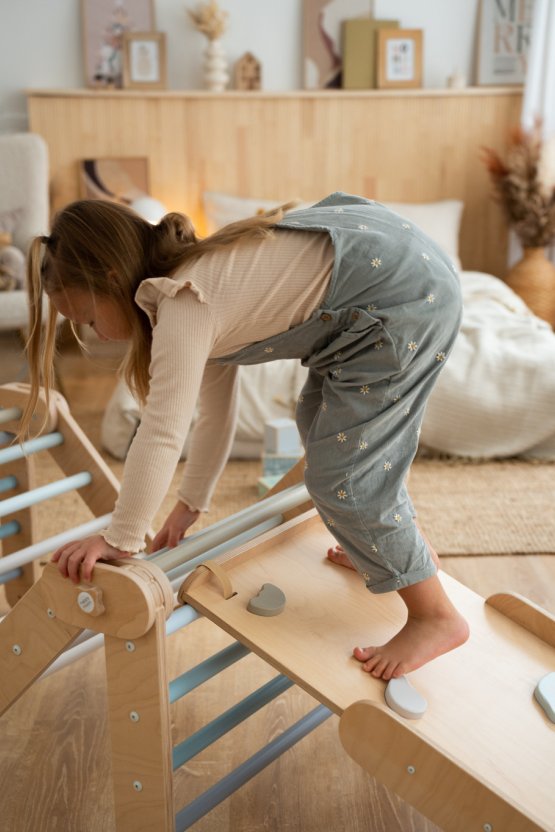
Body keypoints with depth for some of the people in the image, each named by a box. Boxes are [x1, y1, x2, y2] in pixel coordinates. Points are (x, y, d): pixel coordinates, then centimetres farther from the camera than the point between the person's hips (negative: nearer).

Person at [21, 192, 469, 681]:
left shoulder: (183, 308, -15)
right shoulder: (197, 294, 15)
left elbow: (162, 434, -16)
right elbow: (215, 414, 22)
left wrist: (119, 541, -6)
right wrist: (191, 504, 29)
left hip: (404, 297, -11)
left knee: (341, 473, -6)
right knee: (321, 423, 25)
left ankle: (436, 619, 8)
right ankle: (403, 546, 40)